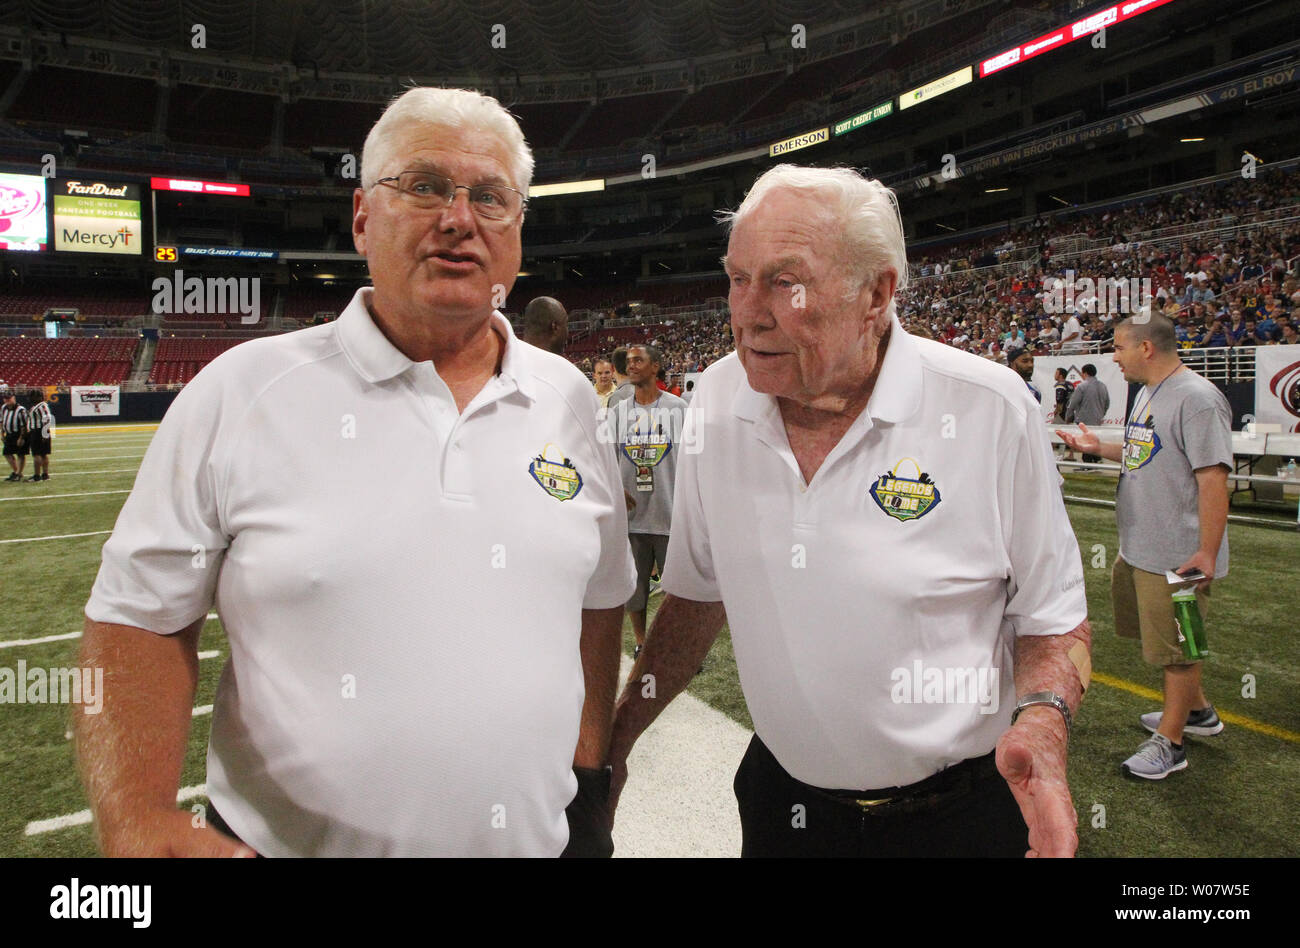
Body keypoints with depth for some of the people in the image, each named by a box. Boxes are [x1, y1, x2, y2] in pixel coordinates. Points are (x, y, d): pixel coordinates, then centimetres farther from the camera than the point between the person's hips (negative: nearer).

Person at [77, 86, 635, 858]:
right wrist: (143, 824, -18)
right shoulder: (241, 392, -10)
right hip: (288, 842, -2)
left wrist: (589, 774, 3)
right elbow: (140, 618, -6)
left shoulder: (569, 398, 0)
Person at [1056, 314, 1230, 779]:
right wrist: (1100, 448, 18)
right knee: (1164, 638, 23)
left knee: (1177, 646, 4)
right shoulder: (1148, 393, 11)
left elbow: (1213, 477, -24)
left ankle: (1169, 742, 19)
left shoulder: (1197, 397, -20)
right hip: (1137, 548, 10)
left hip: (1179, 556, -10)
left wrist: (1207, 553, -26)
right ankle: (1197, 710, 43)